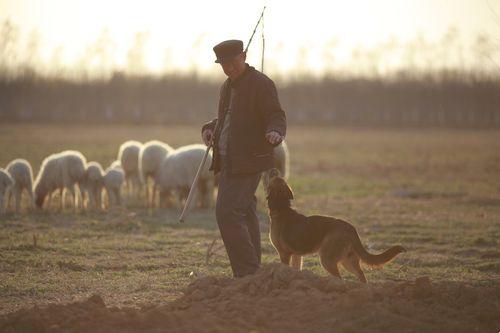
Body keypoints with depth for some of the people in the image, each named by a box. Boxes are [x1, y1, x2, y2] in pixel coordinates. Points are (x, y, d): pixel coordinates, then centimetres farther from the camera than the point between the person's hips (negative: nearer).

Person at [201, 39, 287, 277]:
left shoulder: (261, 84, -9)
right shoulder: (227, 86, 17)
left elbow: (277, 117, -14)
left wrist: (275, 132, -36)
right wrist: (210, 128, 9)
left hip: (247, 163, -9)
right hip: (229, 163, 9)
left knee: (227, 213, -18)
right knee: (244, 216, 11)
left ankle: (248, 271, -15)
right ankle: (251, 274, 16)